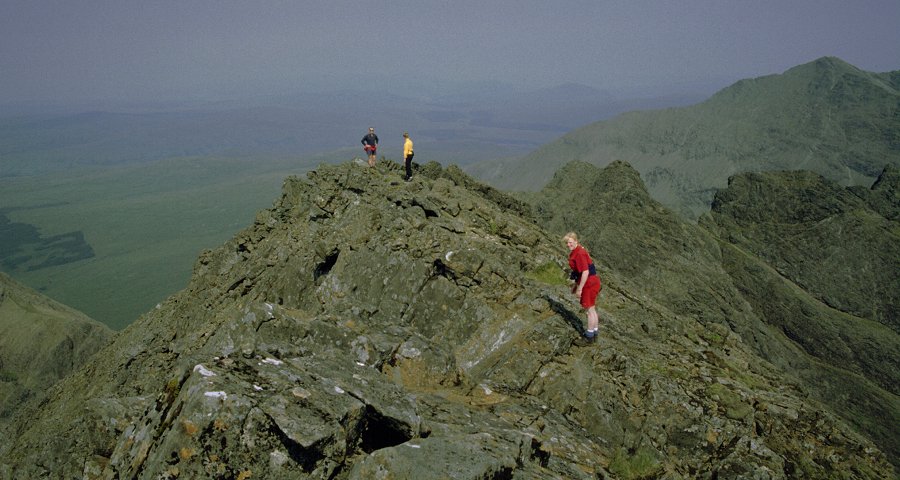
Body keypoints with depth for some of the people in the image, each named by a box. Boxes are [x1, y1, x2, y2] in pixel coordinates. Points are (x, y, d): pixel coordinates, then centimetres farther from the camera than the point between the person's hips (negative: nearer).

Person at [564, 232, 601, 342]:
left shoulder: (579, 253, -20)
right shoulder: (576, 252, 10)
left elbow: (585, 272, -24)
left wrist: (579, 289, -20)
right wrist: (576, 284, 23)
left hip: (589, 284, -10)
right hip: (591, 282, 10)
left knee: (590, 310, 2)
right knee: (592, 309, 18)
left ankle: (589, 336, 13)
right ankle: (594, 334, 29)